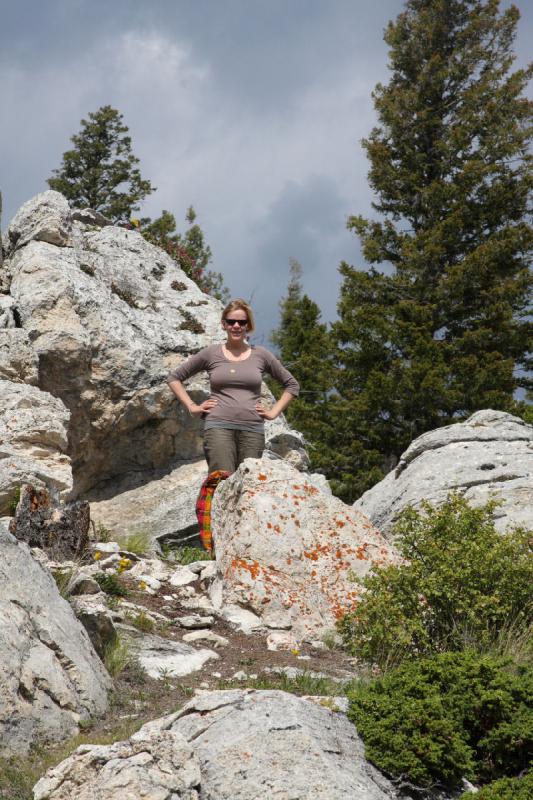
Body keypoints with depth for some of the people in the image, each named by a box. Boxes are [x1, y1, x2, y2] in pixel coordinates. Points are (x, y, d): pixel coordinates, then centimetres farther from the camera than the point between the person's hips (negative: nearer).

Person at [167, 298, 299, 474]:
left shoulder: (260, 355, 12)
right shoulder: (211, 354, 10)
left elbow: (291, 384, 22)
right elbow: (174, 377, 17)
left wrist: (274, 412, 12)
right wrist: (192, 406, 7)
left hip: (252, 428, 2)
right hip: (219, 426, -2)